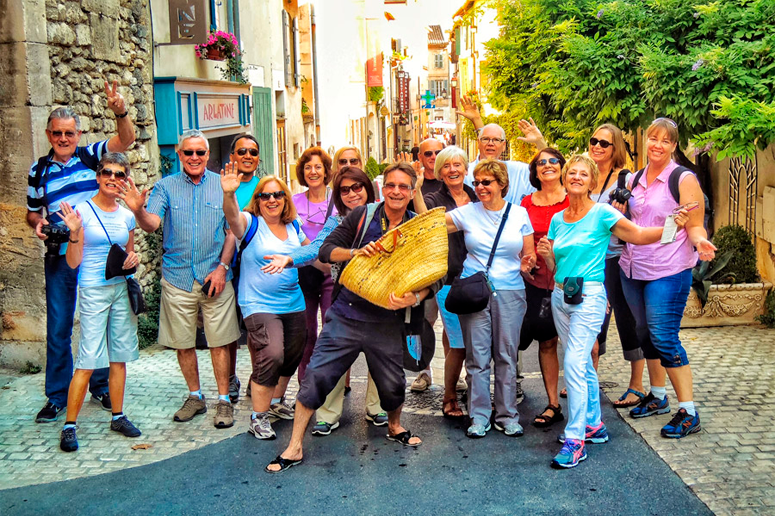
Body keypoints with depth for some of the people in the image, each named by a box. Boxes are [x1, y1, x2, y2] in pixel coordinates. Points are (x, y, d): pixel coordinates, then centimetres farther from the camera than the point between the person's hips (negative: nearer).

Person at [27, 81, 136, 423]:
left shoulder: (91, 157, 3)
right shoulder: (39, 171, 8)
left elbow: (126, 140, -9)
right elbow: (32, 212, 18)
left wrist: (120, 111, -27)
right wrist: (38, 223, -5)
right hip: (60, 259, 1)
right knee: (58, 328, 5)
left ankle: (101, 387, 23)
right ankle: (57, 396, 17)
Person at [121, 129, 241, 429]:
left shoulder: (222, 185, 4)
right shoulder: (166, 186, 4)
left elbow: (232, 231, 4)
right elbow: (152, 224, -9)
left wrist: (222, 267, -7)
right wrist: (138, 211, -31)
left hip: (215, 275, -1)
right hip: (177, 277, 1)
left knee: (219, 342, 2)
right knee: (182, 343, 9)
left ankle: (224, 400, 14)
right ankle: (195, 396, 26)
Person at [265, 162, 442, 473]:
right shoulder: (362, 216, 1)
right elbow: (326, 250, 0)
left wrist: (415, 298, -22)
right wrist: (356, 252, -19)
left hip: (387, 322, 1)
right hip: (346, 315, 0)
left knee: (392, 384, 11)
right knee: (316, 376, -4)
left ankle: (395, 428, 44)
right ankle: (294, 447, 7)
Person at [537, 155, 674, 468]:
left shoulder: (601, 213, -5)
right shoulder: (557, 219, 11)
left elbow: (639, 235, -5)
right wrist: (546, 255, -6)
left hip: (589, 296, -6)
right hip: (560, 295, 6)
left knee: (574, 365, -14)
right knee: (582, 364, 14)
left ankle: (575, 439, -10)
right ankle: (593, 424, 28)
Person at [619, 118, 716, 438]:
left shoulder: (684, 179, -6)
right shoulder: (635, 180, 11)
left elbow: (695, 226, -7)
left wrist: (700, 241, -28)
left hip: (668, 271, -6)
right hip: (633, 268, 7)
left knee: (664, 338, -10)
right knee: (646, 334, 14)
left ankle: (688, 412, -2)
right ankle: (657, 397, 31)